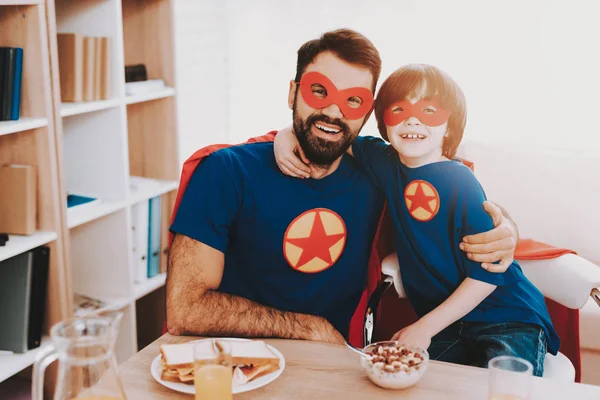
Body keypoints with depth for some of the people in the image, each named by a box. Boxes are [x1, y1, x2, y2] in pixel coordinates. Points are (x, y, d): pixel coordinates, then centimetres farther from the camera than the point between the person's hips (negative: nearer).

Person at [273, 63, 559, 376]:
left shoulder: (459, 184, -16)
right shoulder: (385, 162, 1)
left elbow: (488, 273, -15)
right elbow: (326, 130, 14)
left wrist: (425, 327, -15)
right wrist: (287, 138, -7)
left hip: (506, 318, -5)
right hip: (448, 326, 5)